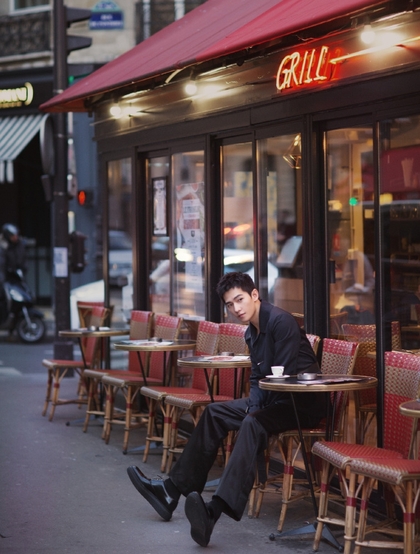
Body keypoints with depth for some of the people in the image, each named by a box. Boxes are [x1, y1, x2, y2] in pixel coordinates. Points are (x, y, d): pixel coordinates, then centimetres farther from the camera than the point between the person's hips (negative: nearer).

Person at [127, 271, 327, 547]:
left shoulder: (280, 321, -18)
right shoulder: (252, 332, 10)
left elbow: (284, 376, -22)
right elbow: (257, 377, 15)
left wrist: (256, 413, -15)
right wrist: (253, 407, -5)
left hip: (304, 401, -10)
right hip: (275, 398, 10)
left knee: (254, 425, -35)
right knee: (215, 413, 9)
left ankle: (216, 509, -51)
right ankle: (172, 490, 9)